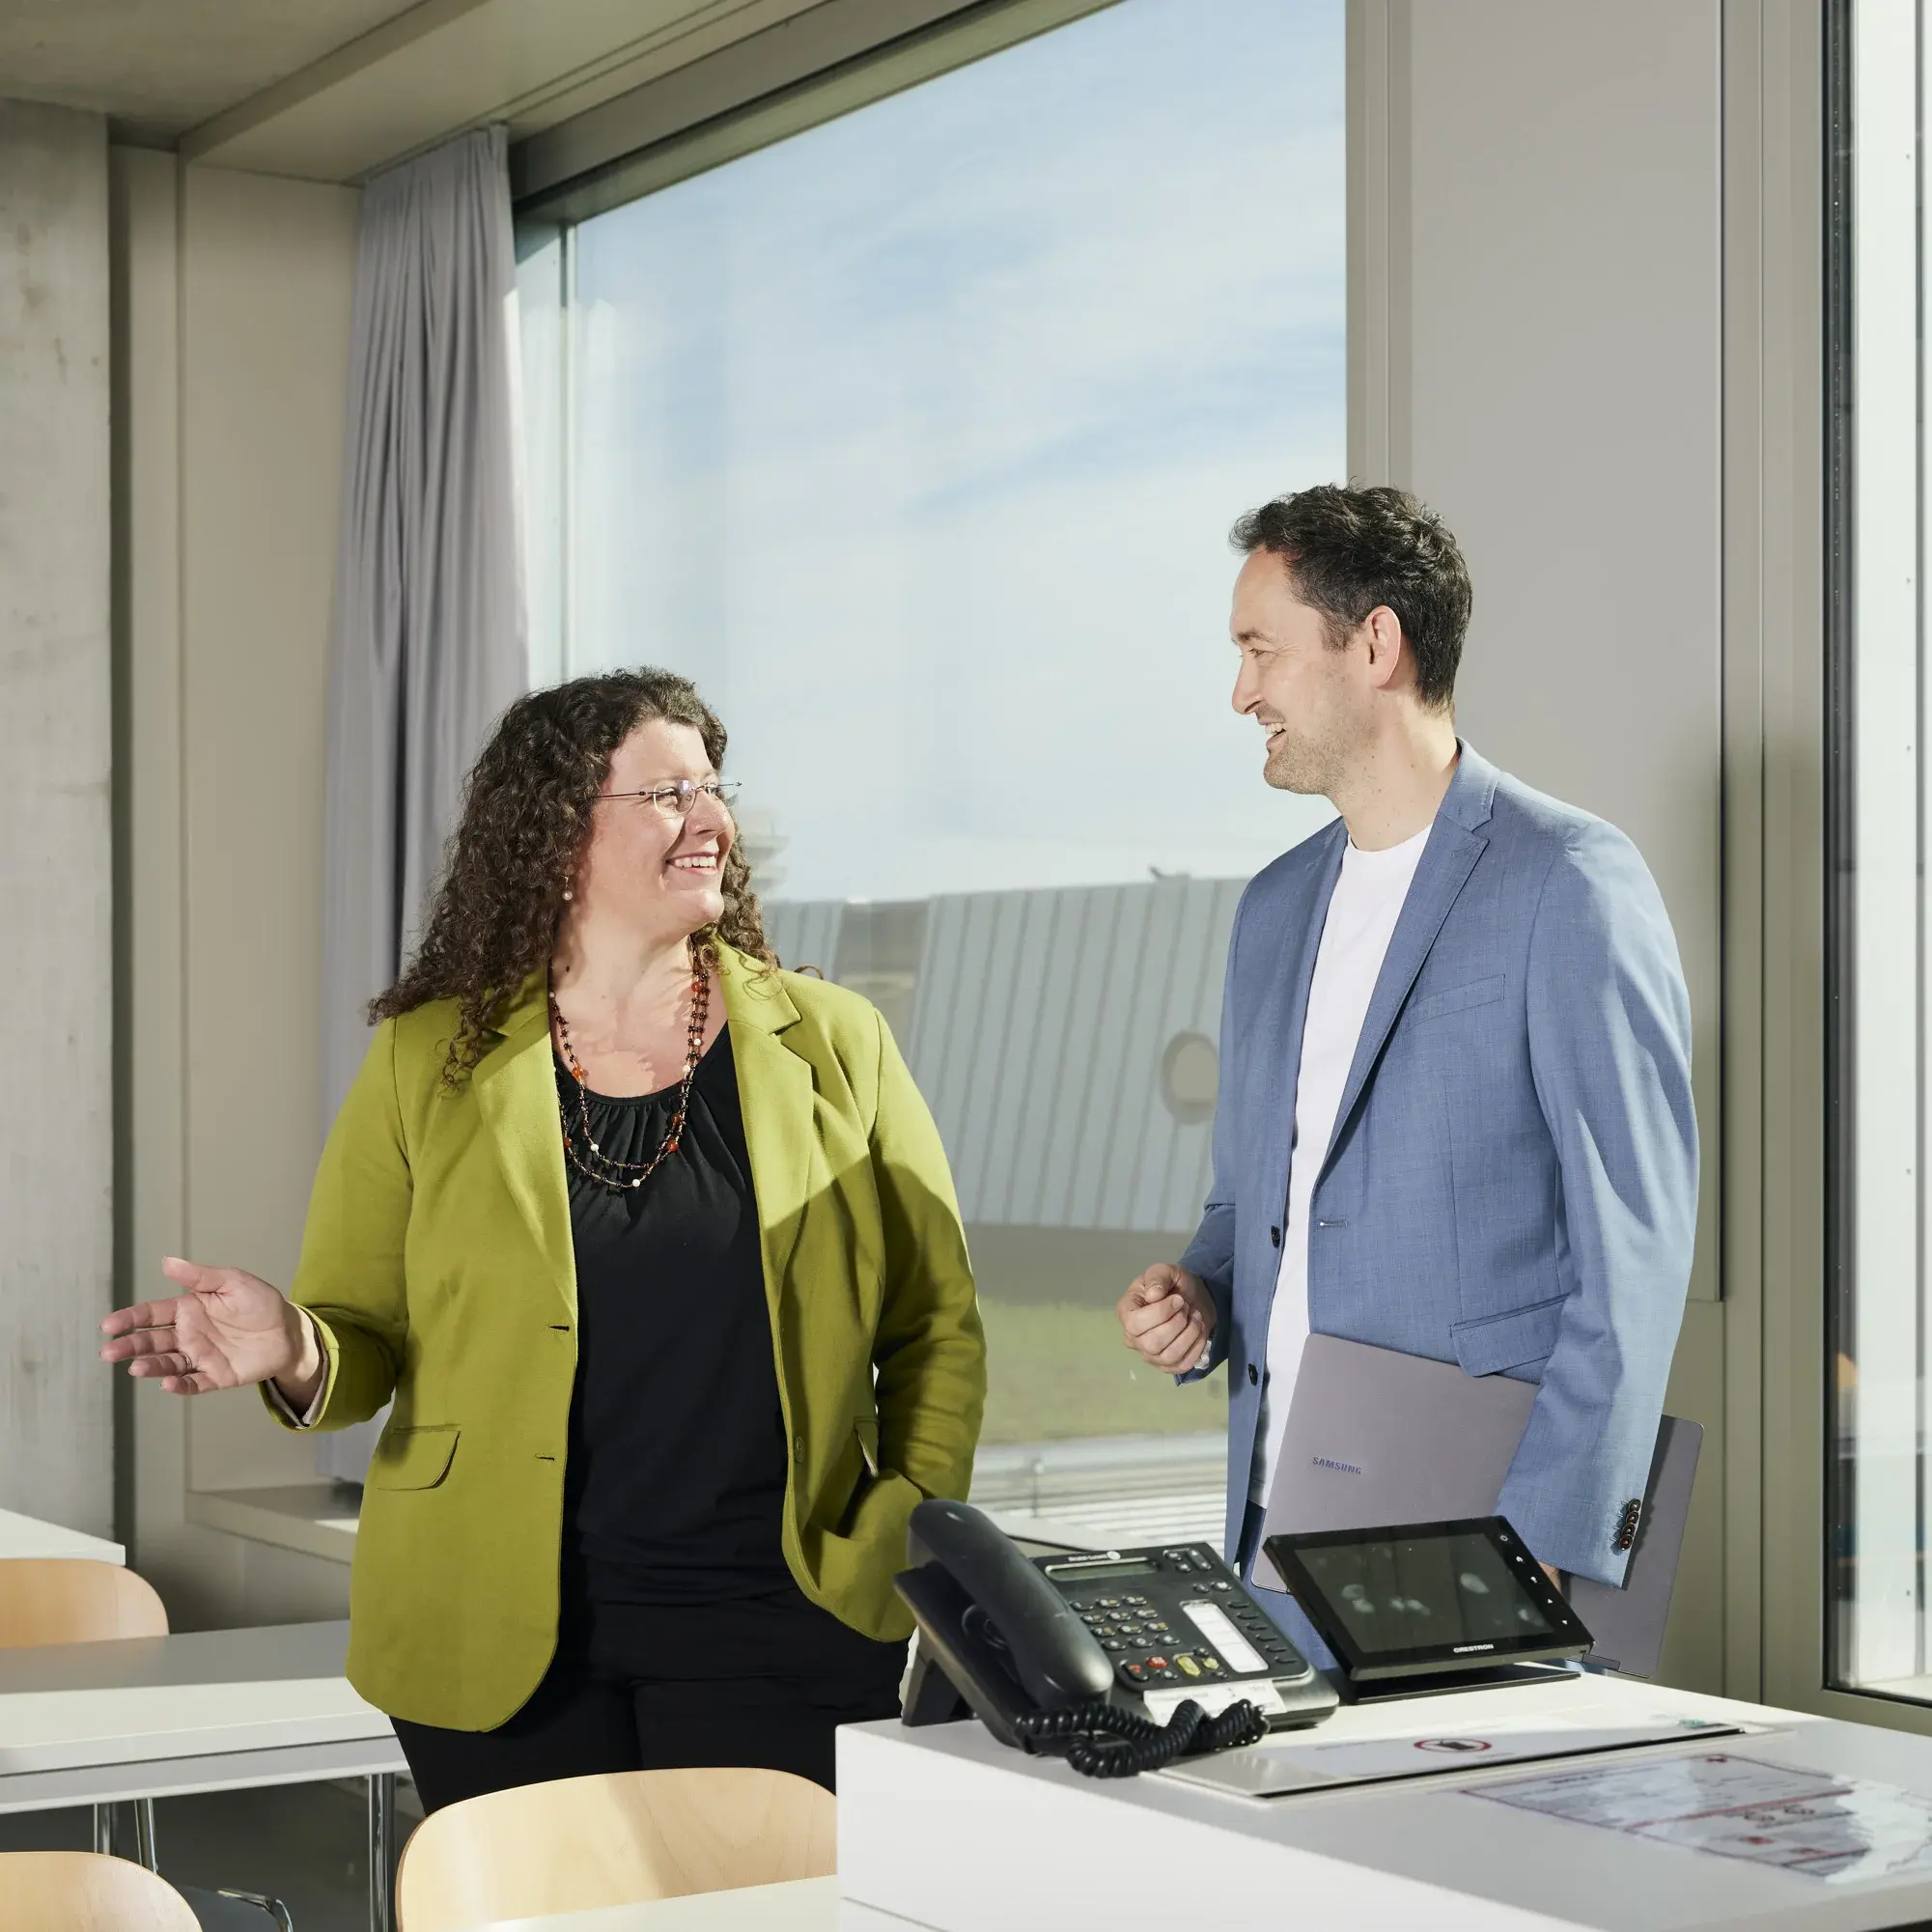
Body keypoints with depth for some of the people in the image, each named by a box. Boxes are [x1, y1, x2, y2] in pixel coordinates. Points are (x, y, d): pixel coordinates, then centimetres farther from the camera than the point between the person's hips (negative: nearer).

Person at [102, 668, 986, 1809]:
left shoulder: (834, 1044, 6)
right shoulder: (427, 1062, 5)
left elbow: (936, 1328, 9)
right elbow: (368, 1341, 6)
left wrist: (913, 1541, -3)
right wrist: (294, 1350, -16)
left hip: (776, 1632, 0)